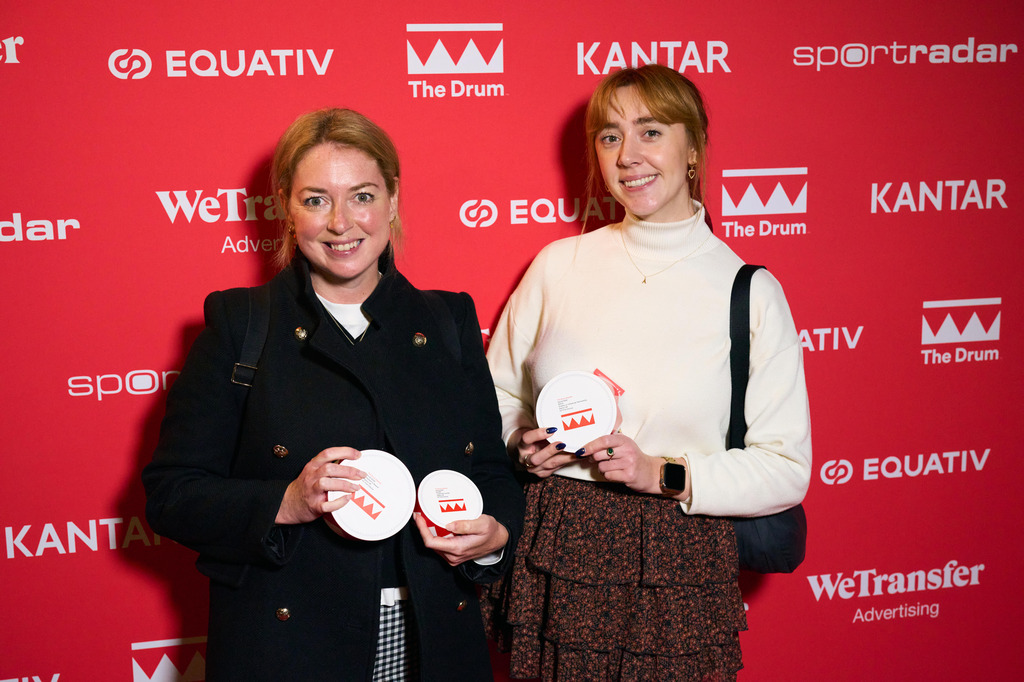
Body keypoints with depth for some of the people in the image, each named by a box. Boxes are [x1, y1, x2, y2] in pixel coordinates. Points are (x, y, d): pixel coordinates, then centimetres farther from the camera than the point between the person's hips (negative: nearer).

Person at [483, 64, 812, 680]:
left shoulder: (750, 291, -3)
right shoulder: (559, 265, 4)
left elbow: (787, 468, -3)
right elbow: (497, 399, 16)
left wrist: (663, 473, -14)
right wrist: (523, 444, -5)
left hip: (678, 581, -2)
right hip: (557, 563, 2)